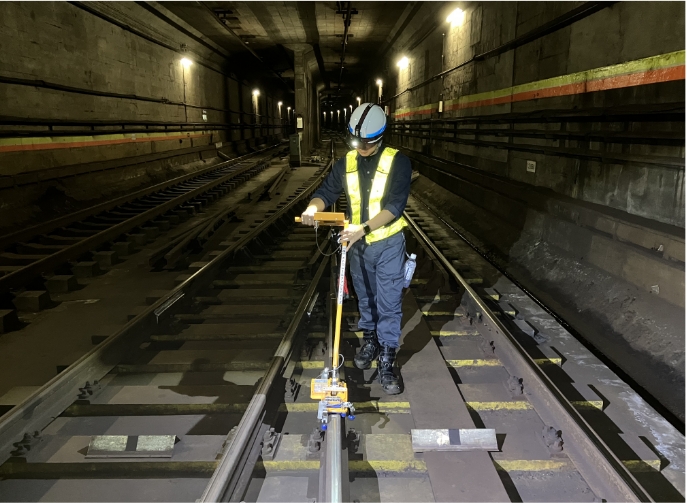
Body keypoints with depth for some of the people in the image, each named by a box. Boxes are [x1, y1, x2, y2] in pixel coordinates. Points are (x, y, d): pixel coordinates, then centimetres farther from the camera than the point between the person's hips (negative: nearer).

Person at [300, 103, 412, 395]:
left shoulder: (398, 162, -12)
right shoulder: (346, 163, 1)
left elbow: (394, 206, -21)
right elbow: (326, 192, 0)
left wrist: (364, 228, -33)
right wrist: (314, 207, -24)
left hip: (388, 243, -4)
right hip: (357, 244, 4)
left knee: (388, 304, 0)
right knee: (365, 298, 18)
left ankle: (386, 362, 10)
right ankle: (369, 341, 39)